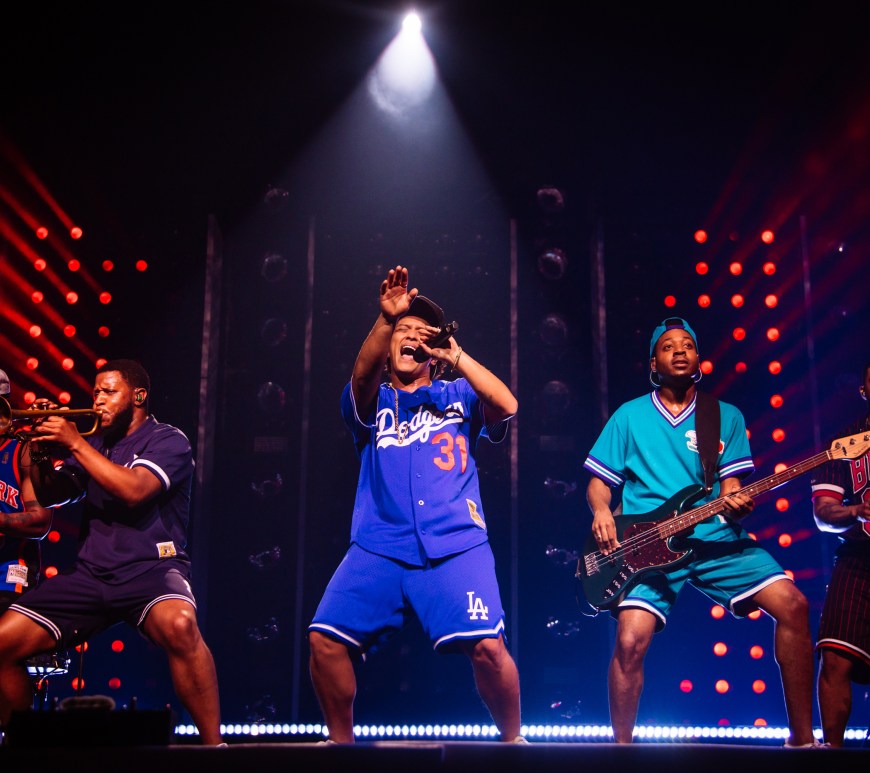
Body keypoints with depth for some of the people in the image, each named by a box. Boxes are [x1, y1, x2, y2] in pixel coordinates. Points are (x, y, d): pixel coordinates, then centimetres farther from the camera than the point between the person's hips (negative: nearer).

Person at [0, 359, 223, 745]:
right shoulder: (95, 444, 18)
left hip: (151, 568, -6)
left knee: (179, 625, -39)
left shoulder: (167, 440, 0)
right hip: (90, 573, 6)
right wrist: (41, 449, 0)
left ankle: (213, 746, -31)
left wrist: (75, 443, -15)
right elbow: (48, 496, 18)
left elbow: (134, 490, -19)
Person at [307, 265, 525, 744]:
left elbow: (507, 405, -1)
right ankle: (341, 740, 10)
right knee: (325, 639, -14)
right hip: (378, 547, 1)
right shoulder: (373, 401, 18)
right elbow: (361, 376, -6)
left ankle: (513, 740, 9)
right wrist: (385, 318, -23)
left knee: (487, 647, -18)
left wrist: (455, 355, -6)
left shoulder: (458, 396, 19)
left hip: (455, 545, -1)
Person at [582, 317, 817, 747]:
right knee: (631, 639, -23)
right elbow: (598, 481, 11)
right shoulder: (629, 416, 10)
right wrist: (601, 511, -10)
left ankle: (802, 739, -3)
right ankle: (622, 745, 1)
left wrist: (736, 503, -16)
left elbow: (730, 485, 8)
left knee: (792, 604, -16)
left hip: (715, 538, 2)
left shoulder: (726, 417, 13)